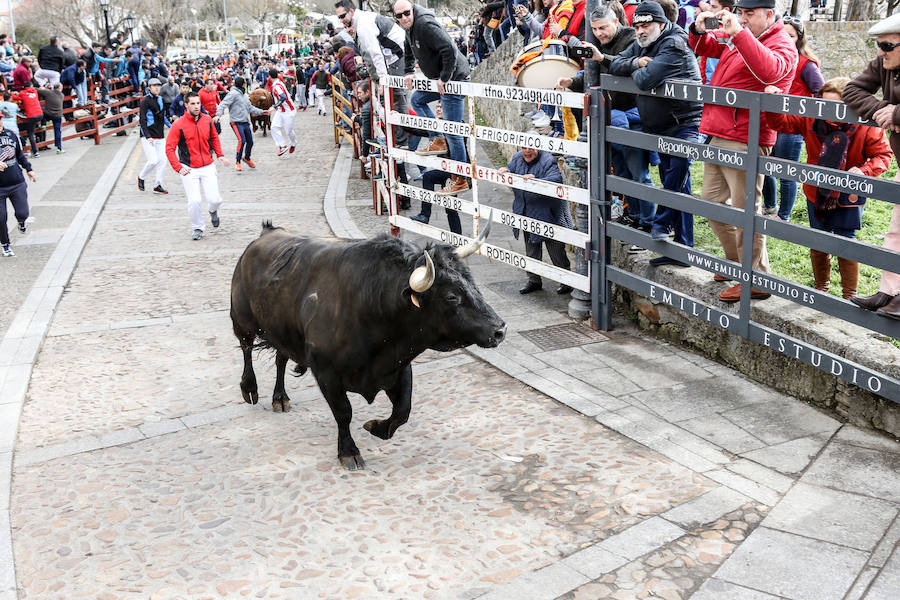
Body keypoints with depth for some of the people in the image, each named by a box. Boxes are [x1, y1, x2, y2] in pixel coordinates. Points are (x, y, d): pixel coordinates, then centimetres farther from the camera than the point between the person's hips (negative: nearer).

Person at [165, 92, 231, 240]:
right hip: (189, 169, -3)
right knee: (194, 201, -10)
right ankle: (198, 228, 14)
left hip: (208, 167, 3)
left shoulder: (207, 120, 2)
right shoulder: (178, 125, -9)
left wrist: (220, 155, 9)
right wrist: (178, 167, -15)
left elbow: (214, 138, 21)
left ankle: (213, 211, 33)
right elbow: (169, 149, -6)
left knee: (214, 200, -4)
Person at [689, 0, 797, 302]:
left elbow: (769, 71, -29)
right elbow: (703, 47, 26)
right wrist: (700, 30, 2)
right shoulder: (735, 38, 17)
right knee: (711, 202, 16)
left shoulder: (782, 45, -7)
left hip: (745, 141, -9)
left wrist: (739, 33, -33)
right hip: (717, 136, 9)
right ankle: (737, 262, 31)